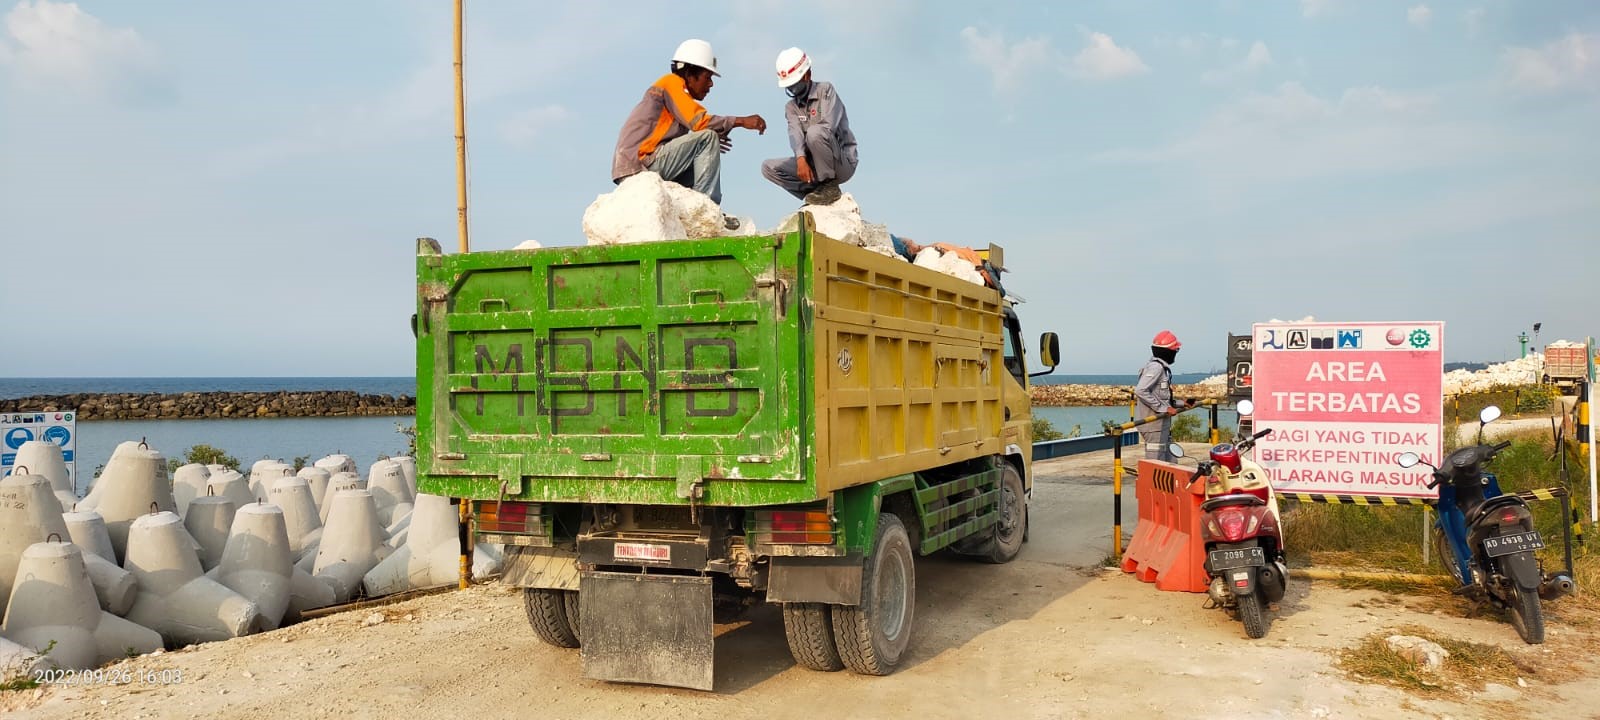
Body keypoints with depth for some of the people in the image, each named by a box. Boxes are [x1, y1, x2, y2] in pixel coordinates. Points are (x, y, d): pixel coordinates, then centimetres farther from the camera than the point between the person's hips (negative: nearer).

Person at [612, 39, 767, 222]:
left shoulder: (675, 87, 25)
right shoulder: (672, 83, -2)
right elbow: (698, 121, -17)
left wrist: (707, 149, 7)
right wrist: (740, 121, -14)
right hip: (641, 162, -10)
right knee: (708, 137, -13)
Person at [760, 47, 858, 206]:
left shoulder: (826, 90, -5)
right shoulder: (791, 107, 11)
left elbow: (828, 126, -22)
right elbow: (795, 135, -11)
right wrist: (801, 159, -29)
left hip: (843, 162, -6)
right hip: (814, 165, 6)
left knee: (814, 132, -33)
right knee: (769, 168, -6)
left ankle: (830, 187, -19)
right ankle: (816, 193, -8)